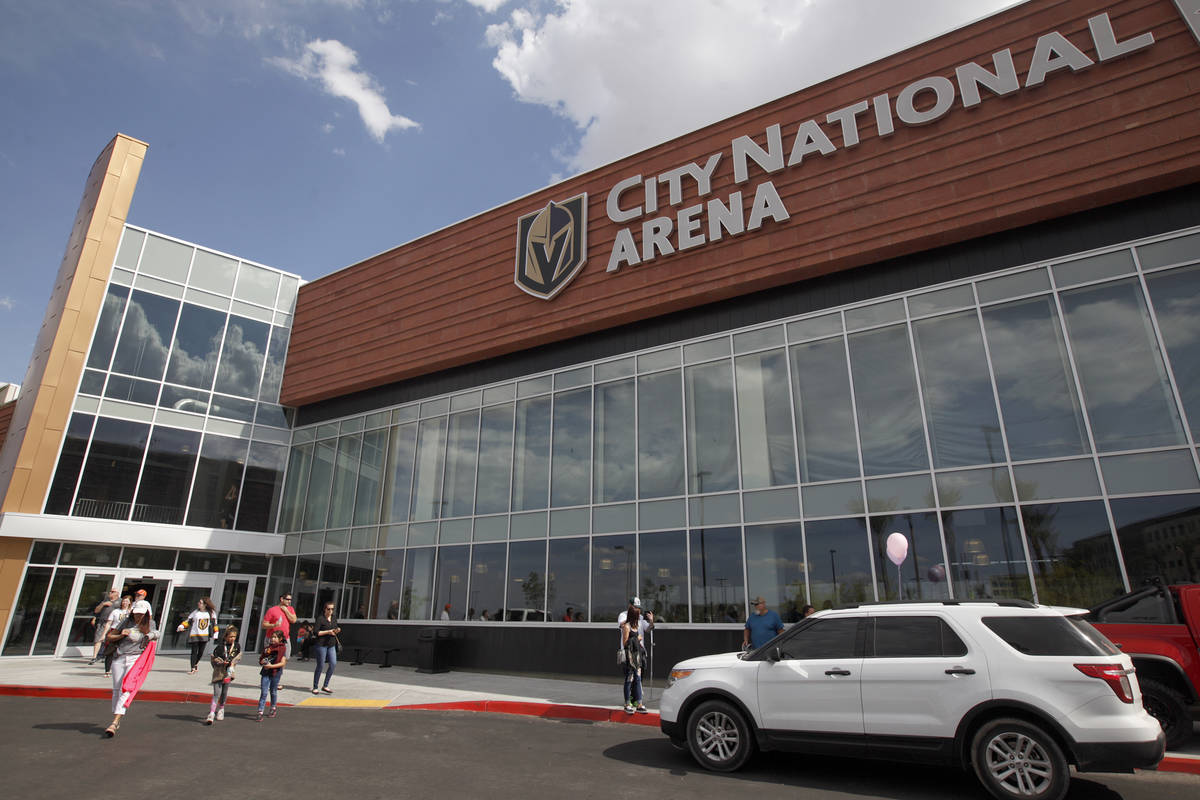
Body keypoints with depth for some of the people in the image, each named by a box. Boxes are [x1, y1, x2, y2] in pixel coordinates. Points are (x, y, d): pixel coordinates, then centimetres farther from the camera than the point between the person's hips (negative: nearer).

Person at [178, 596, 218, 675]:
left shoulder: (211, 612, 2)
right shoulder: (195, 612, 0)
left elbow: (214, 623, 8)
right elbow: (188, 621, 7)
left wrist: (215, 634, 5)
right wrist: (181, 626, -10)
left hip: (205, 636, 1)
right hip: (194, 635, -1)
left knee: (201, 652, 4)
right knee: (194, 651, -6)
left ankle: (196, 663, 31)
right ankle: (193, 668, 1)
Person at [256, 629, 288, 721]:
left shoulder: (282, 648, -6)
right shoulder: (267, 647, 6)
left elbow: (283, 663, -11)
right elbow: (261, 658, 15)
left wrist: (271, 666, -20)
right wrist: (262, 661, -8)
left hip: (276, 672, -2)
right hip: (265, 672, 2)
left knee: (273, 691, 13)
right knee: (264, 692, -5)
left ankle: (273, 708, 34)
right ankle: (260, 713, -3)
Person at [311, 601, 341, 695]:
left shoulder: (334, 618, 11)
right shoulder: (320, 618, -8)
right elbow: (316, 632, -13)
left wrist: (337, 630, 0)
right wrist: (328, 632, -20)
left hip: (331, 645, 6)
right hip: (321, 644, -6)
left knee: (333, 664, -4)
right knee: (320, 666, 1)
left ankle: (325, 686, 8)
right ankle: (315, 687, 16)